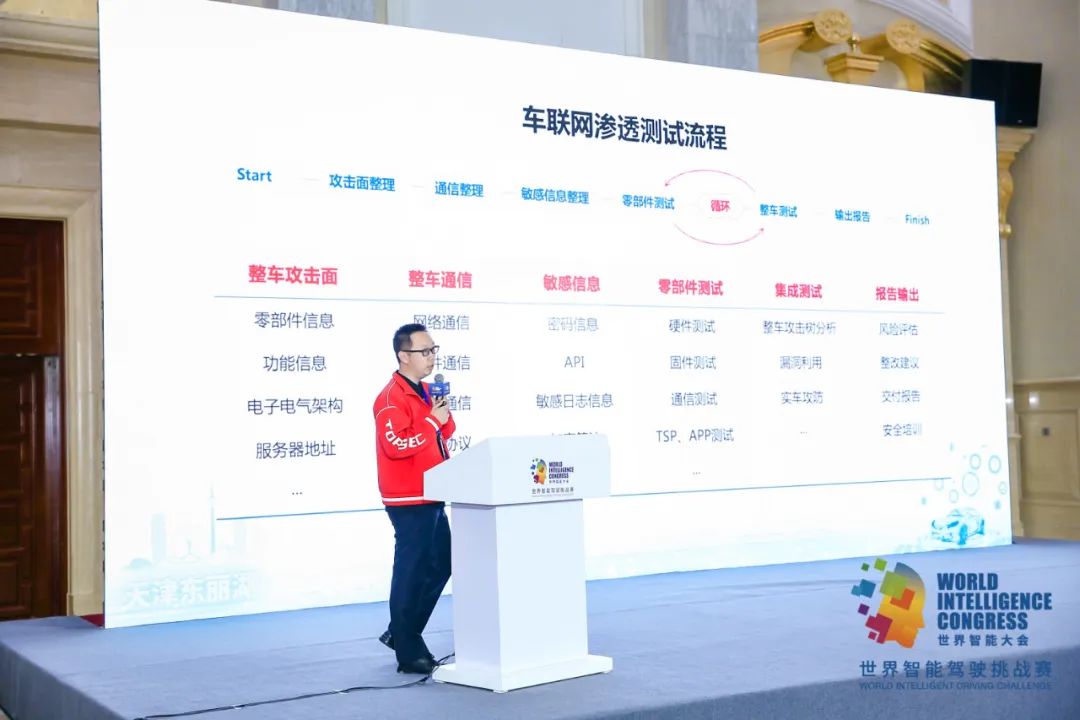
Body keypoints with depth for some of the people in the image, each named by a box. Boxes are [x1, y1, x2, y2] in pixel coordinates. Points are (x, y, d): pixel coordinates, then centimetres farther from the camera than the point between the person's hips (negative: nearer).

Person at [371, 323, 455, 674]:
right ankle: (409, 652, 4)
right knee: (411, 572, -4)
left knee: (441, 566, 15)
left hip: (432, 498, 10)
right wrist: (431, 420, -22)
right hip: (408, 500, -10)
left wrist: (444, 415, 1)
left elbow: (444, 434, 21)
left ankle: (401, 633, 27)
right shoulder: (391, 398, -14)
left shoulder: (423, 392, 15)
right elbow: (395, 445, -25)